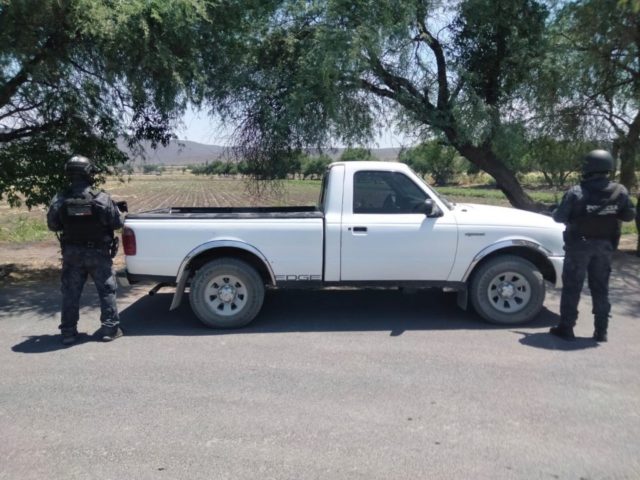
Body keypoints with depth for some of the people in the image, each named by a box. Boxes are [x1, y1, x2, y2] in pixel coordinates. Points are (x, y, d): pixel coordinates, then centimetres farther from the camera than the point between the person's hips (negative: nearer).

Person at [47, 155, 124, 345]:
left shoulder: (59, 200, -7)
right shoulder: (102, 199, -14)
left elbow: (52, 225, 3)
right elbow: (117, 223, -7)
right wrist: (107, 214, 13)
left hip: (71, 253, 2)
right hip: (98, 252, -2)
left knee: (70, 293, 12)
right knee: (106, 290, 10)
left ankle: (68, 331, 17)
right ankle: (110, 328, 12)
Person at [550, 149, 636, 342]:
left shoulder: (576, 192, -17)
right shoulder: (620, 192, -3)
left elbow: (559, 217, -12)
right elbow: (629, 216, 8)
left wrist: (555, 212, 11)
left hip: (579, 245, -4)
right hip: (605, 246, 4)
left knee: (572, 287, 5)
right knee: (600, 289, 14)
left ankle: (566, 328, 8)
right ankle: (601, 331, 19)